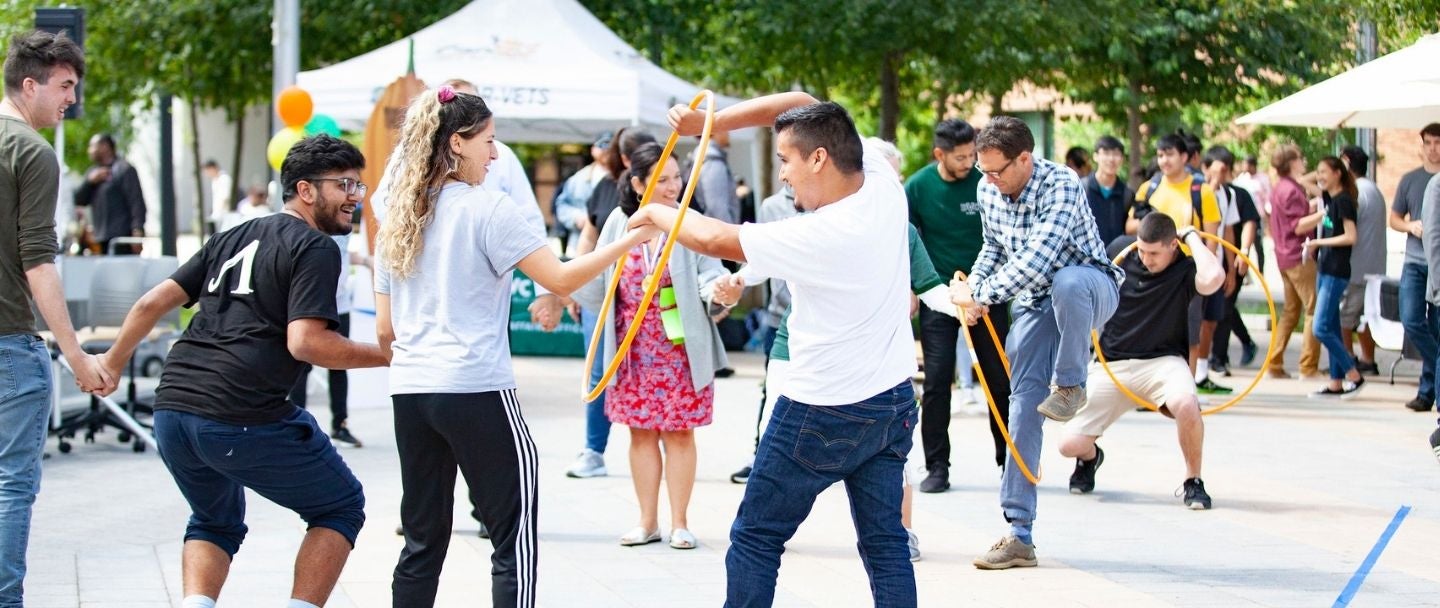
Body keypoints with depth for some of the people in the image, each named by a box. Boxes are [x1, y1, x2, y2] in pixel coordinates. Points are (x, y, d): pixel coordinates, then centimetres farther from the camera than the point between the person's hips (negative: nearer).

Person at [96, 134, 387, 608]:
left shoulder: (234, 238, 21)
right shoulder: (315, 248, -1)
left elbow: (153, 303, 20)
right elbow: (304, 342, -14)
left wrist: (113, 362, 34)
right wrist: (389, 356, -6)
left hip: (172, 409, 7)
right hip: (243, 420, -7)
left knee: (216, 521, 28)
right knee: (341, 507, 12)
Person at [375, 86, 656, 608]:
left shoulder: (398, 221, 13)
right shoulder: (487, 210, -6)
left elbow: (384, 329, 15)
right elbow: (561, 279, -11)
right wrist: (630, 240, -3)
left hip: (410, 393, 7)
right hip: (477, 392, -7)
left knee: (423, 542, 11)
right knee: (513, 542, 0)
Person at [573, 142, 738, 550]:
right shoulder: (619, 223, -1)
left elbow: (708, 278, -14)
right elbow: (597, 280, 9)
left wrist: (720, 292, -34)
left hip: (680, 349, -3)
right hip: (634, 351, 3)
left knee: (679, 433, 4)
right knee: (641, 434, 10)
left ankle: (680, 522, 15)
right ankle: (648, 521, 21)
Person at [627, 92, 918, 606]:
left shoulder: (819, 236, -25)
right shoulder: (881, 180, -4)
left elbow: (712, 238, -18)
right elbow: (801, 104, 6)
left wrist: (657, 213, 1)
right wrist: (711, 122, -1)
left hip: (824, 413, -8)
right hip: (894, 400, 8)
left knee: (756, 538, 7)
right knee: (885, 540, 9)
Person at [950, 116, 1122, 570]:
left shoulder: (1061, 186, -24)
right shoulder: (988, 193, -1)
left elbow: (1036, 260, -32)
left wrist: (980, 295, -27)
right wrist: (973, 287, 1)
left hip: (1089, 287, -6)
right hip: (1034, 301, 6)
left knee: (1067, 282, -43)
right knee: (1024, 405, -5)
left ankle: (1071, 384, -16)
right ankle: (1019, 536, -2)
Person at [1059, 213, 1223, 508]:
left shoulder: (1184, 270, -9)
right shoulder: (1121, 254, 1)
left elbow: (1213, 278, -34)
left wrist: (1193, 237, -18)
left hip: (1163, 362, -3)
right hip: (1111, 364, 3)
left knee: (1186, 404, -38)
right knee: (1070, 445, -11)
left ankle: (1193, 481, -11)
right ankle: (1091, 457, 30)